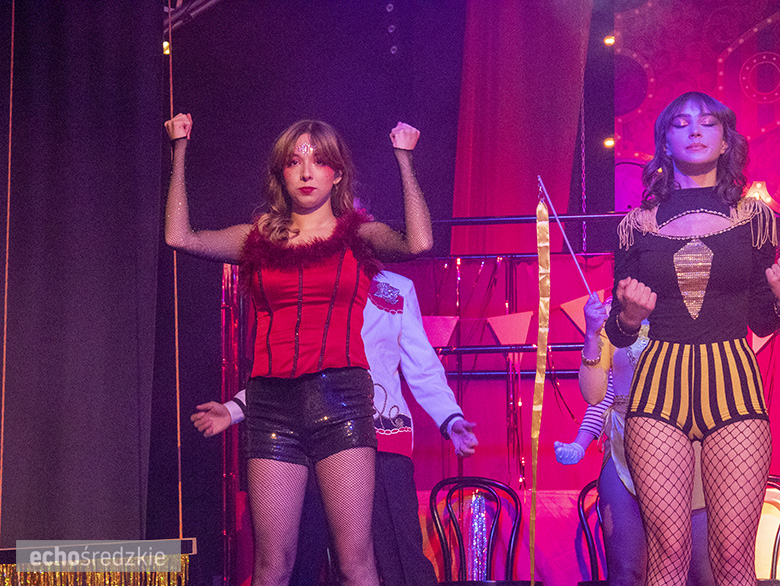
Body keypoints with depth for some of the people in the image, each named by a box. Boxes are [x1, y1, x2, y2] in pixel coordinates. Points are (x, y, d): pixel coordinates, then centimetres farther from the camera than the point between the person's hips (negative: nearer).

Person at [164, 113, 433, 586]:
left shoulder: (358, 235, 10)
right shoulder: (260, 238, 17)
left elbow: (418, 243, -9)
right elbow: (181, 238, 7)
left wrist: (404, 159, -2)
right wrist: (180, 152, 10)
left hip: (339, 393, -2)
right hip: (272, 402, 2)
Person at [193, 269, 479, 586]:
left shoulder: (397, 287, 18)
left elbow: (423, 369, 15)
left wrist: (451, 419, -1)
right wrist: (234, 409, 6)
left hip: (383, 440, -1)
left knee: (402, 560, -14)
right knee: (304, 559, -6)